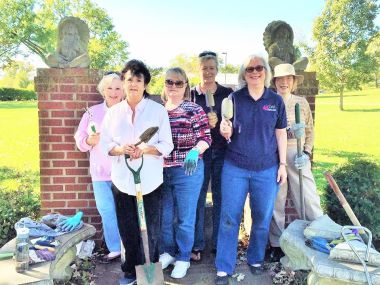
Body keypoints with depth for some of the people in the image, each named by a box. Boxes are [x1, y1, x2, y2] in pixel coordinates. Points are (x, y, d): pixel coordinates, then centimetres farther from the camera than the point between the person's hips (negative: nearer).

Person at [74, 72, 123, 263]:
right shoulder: (93, 112, 7)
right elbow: (79, 139, 8)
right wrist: (90, 141, -13)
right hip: (101, 172, 3)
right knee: (107, 211, 10)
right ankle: (115, 249, 27)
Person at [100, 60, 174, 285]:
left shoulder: (158, 110, -3)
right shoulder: (113, 112, 5)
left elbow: (167, 146, -4)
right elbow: (105, 144, 5)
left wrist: (145, 149, -21)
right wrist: (120, 149, -16)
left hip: (151, 180, -2)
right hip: (122, 180, 2)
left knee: (151, 230, 8)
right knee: (128, 230, 12)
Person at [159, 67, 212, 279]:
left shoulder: (194, 110, -7)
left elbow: (205, 139, -11)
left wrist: (194, 152, -28)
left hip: (187, 171, -4)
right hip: (161, 171, 4)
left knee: (185, 218, 8)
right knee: (165, 216, 16)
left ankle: (184, 258, 27)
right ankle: (168, 251, 37)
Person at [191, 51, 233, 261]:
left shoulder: (227, 94, 5)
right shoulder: (191, 94, 4)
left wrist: (218, 121, -13)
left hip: (222, 151, 1)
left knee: (221, 198, 8)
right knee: (197, 198, 3)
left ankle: (219, 243, 23)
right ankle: (197, 245, 17)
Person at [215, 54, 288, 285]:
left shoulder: (276, 100, 2)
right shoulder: (234, 98, 0)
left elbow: (281, 134, 7)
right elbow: (228, 133, 4)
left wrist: (283, 164, 3)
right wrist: (225, 132, -19)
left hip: (267, 170, 1)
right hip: (235, 167, -1)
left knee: (263, 218, 11)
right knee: (229, 217, 1)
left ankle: (256, 259, 34)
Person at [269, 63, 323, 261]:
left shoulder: (302, 102, 10)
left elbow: (310, 130, 10)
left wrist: (306, 153, -4)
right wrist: (290, 130, -22)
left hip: (298, 155, 2)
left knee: (309, 198, 0)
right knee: (275, 201, 4)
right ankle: (276, 244, 19)